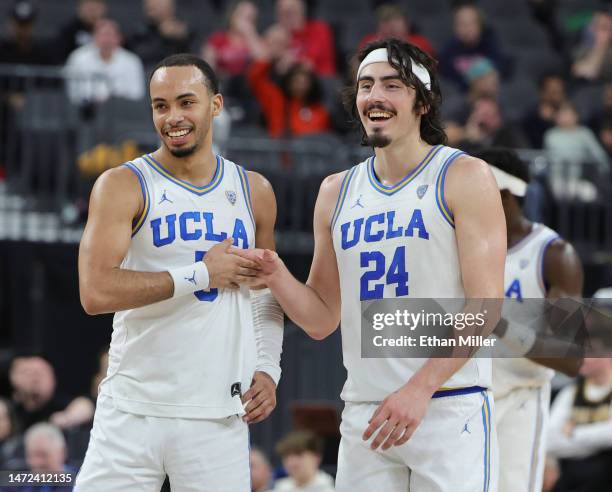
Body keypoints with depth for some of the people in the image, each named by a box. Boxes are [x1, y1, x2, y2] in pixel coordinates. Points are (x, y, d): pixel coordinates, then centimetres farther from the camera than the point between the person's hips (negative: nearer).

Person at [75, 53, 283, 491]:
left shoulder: (254, 192, 11)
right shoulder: (123, 187, -3)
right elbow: (96, 293, -16)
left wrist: (268, 368, 9)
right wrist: (201, 275, -12)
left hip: (218, 417, 3)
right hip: (132, 413, -3)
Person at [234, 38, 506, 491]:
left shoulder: (465, 177, -3)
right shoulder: (337, 192, 13)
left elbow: (485, 305, -10)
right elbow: (322, 320, 17)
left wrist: (420, 389, -18)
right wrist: (277, 276, -3)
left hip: (450, 407, -5)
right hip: (363, 413, 5)